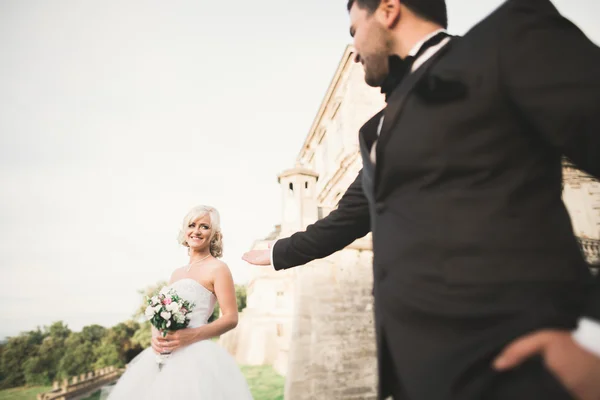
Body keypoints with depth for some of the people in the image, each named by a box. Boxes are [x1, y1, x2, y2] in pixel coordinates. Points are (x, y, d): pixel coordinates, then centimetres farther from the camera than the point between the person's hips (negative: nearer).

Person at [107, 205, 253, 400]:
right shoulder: (177, 273, 15)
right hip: (164, 356, 7)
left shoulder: (217, 268, -5)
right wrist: (155, 336, -6)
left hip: (195, 355, -6)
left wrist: (191, 336, -19)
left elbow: (231, 318, -10)